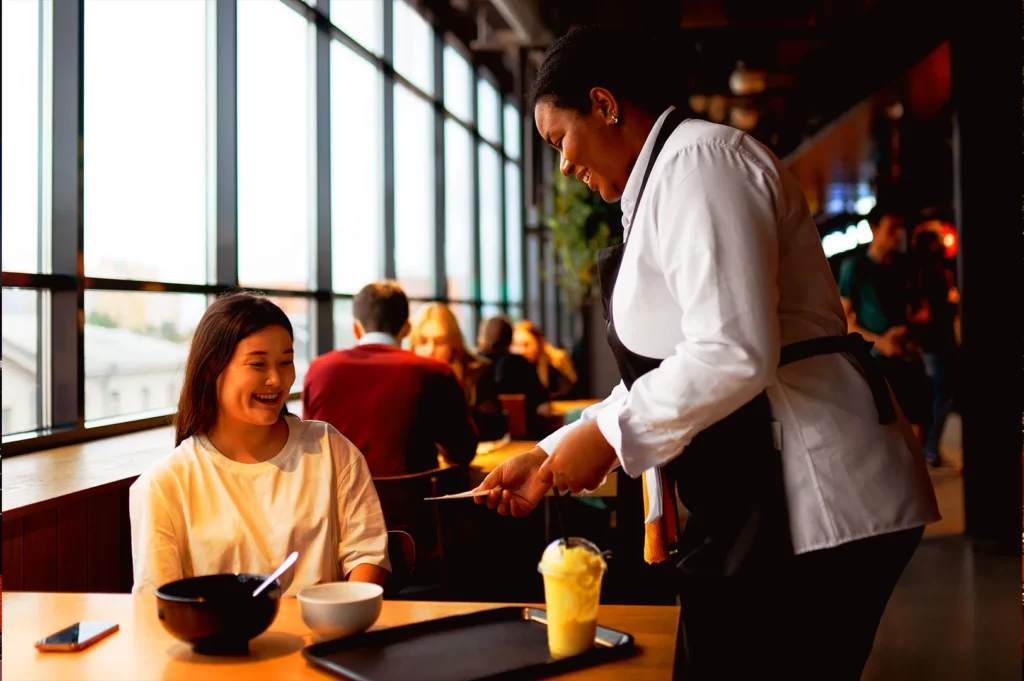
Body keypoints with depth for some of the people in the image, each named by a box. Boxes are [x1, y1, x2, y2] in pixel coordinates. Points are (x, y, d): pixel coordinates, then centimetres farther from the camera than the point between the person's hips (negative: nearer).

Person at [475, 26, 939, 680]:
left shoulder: (698, 160, -12)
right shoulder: (665, 184, 20)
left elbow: (735, 356, -24)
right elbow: (665, 375, 21)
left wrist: (606, 435, -13)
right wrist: (550, 458, 17)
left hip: (810, 505, -10)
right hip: (750, 503, 10)